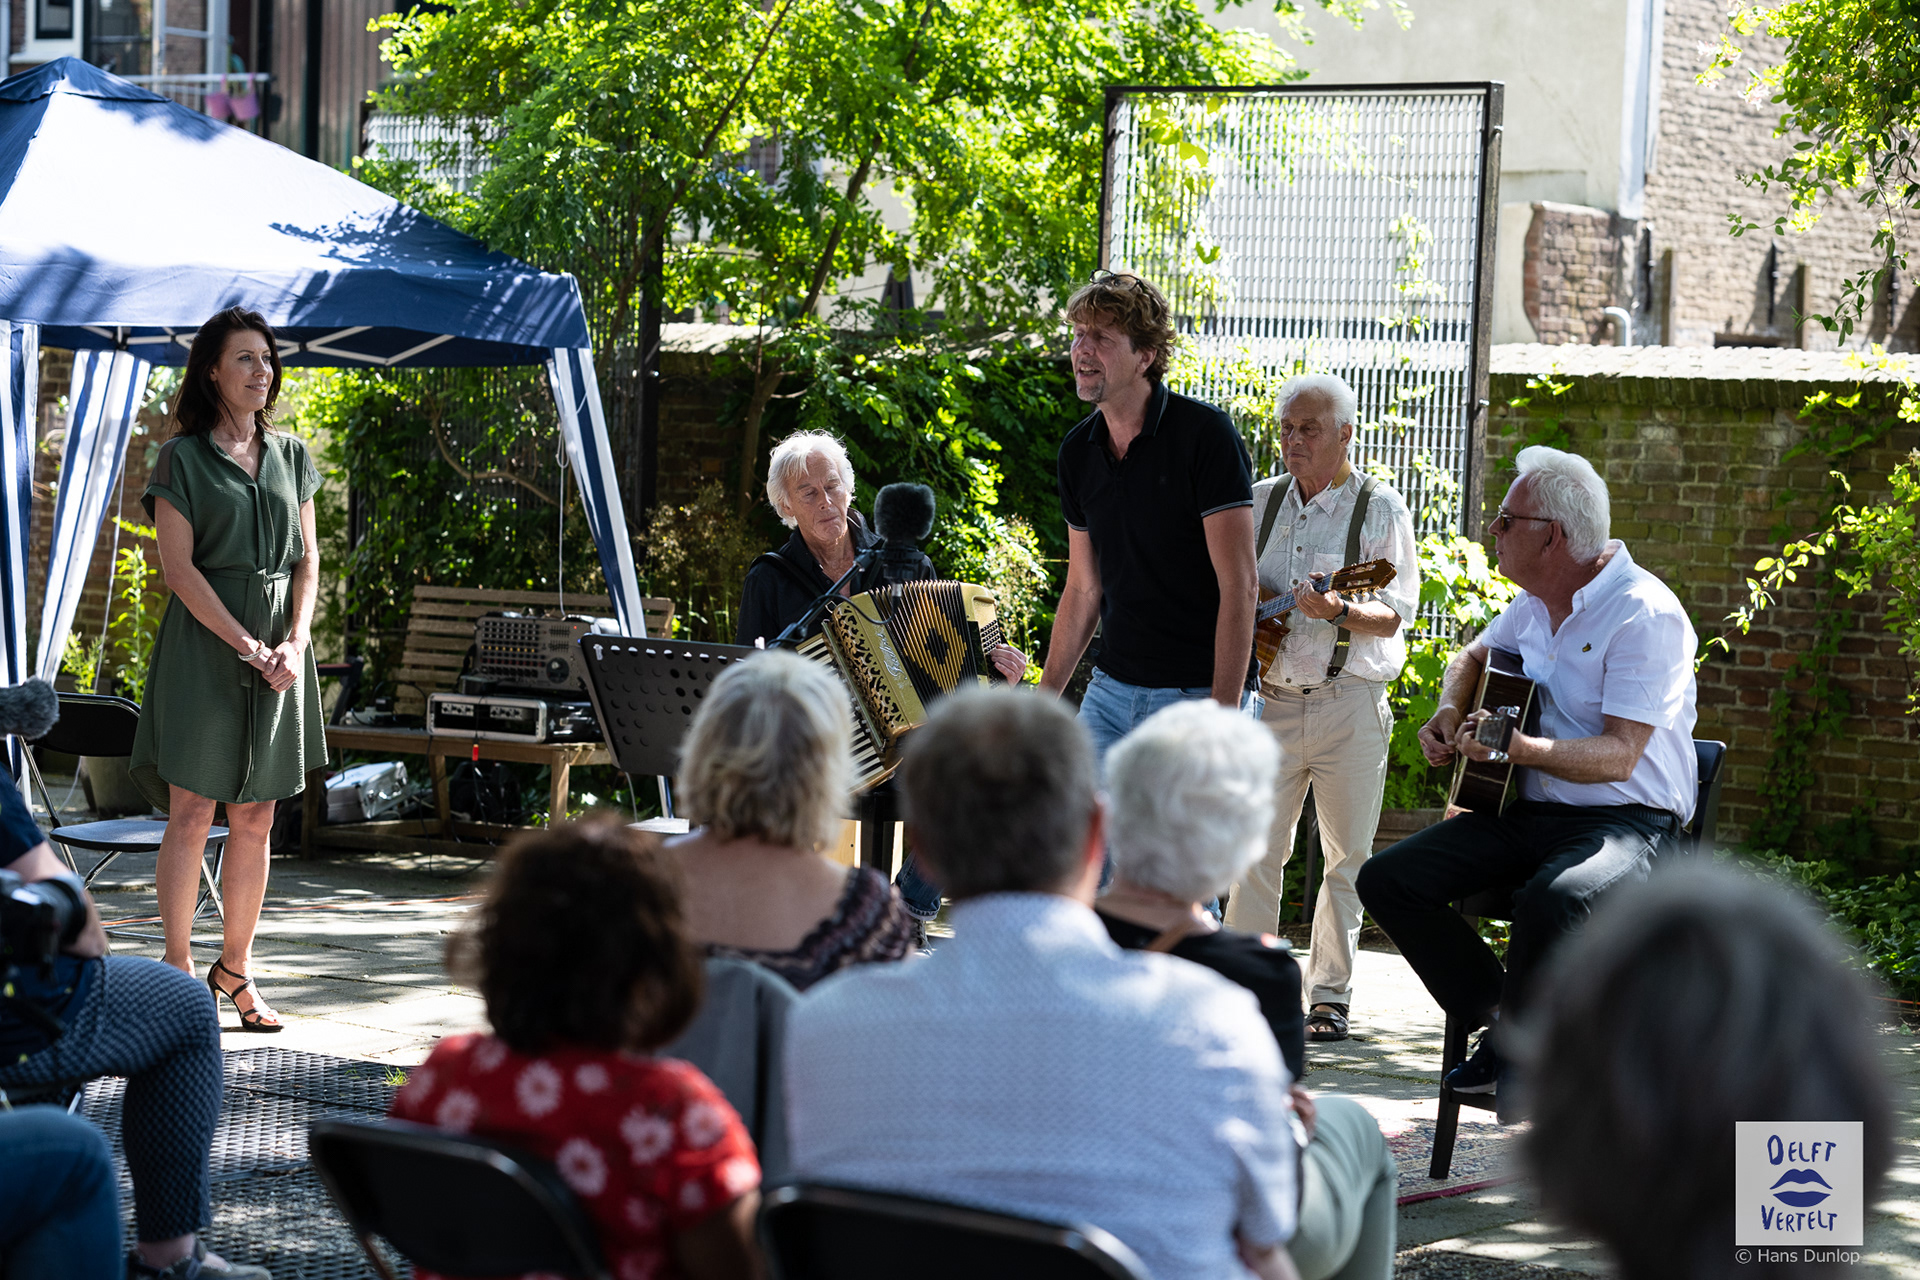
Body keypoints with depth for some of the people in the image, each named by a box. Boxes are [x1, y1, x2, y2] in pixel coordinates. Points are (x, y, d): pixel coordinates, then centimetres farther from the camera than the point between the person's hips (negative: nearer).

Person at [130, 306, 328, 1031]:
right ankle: (178, 969, 0)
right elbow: (178, 566, -8)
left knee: (255, 819, 5)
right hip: (204, 642, -4)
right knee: (192, 811, -5)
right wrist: (246, 645, -14)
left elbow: (306, 557, 12)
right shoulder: (181, 459, -1)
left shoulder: (290, 455, 13)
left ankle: (235, 967, 13)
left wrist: (294, 643, -4)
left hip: (279, 651, 4)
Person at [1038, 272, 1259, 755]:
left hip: (1195, 695, -6)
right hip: (1109, 691, 6)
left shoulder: (1204, 434, -12)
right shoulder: (1078, 451, 8)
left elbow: (1239, 585, -15)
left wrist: (1223, 717, -21)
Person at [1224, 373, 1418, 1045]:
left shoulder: (1381, 508, 0)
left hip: (1350, 706, -3)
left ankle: (1331, 995, 10)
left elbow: (1399, 610, -7)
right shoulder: (1259, 502, 11)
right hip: (1271, 701, 3)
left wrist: (1340, 611, -25)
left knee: (1347, 857, 2)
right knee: (1255, 850, 0)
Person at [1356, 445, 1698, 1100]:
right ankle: (1499, 1017, 1)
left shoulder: (1646, 614, -16)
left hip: (1627, 819, -8)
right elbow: (1471, 657, 32)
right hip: (1527, 810, 8)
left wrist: (1521, 748, -39)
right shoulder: (1535, 602, 10)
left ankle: (1515, 1047, -13)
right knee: (1386, 878, -9)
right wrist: (1449, 714, 9)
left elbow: (1620, 754, -23)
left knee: (1553, 900, -40)